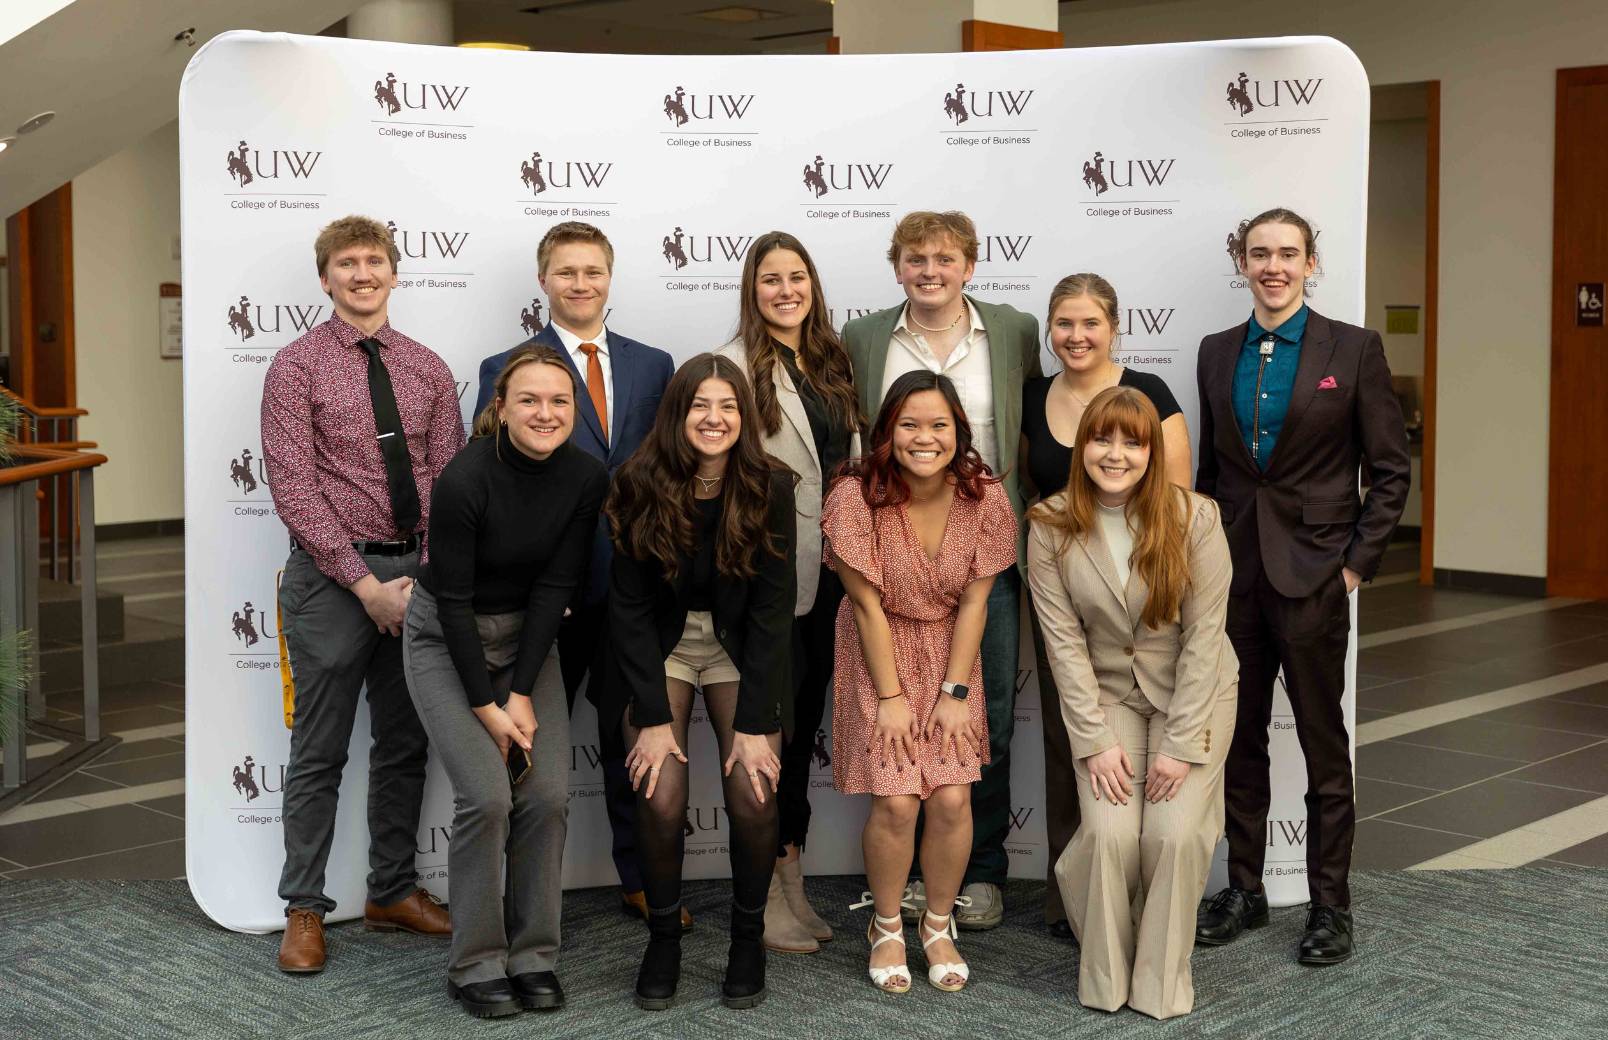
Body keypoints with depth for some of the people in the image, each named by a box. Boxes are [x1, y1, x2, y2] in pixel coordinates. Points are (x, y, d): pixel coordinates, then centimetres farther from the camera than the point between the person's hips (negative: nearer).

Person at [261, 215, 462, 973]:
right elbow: (292, 488, -11)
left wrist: (427, 574, -8)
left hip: (416, 574, 4)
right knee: (320, 753, 3)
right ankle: (303, 909, 13)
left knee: (405, 744, 13)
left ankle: (393, 891, 27)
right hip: (332, 576, -4)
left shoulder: (428, 369, 8)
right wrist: (366, 583, -15)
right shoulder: (297, 366, -5)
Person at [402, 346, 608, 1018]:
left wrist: (521, 693, -13)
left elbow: (556, 586, -9)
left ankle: (532, 956, 7)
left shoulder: (586, 478, -12)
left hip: (527, 634, 4)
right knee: (487, 796, -15)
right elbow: (453, 599, -19)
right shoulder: (464, 480, -25)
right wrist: (486, 705, -17)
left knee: (548, 795, -8)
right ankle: (476, 964, 0)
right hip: (446, 640, -4)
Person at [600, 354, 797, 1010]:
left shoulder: (770, 487, -15)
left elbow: (772, 607, -14)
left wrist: (754, 724, -18)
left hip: (740, 648, 0)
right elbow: (629, 606, -11)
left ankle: (749, 934, 9)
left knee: (754, 797, -15)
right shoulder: (640, 487, -15)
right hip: (660, 644, 0)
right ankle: (663, 934, 10)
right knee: (660, 801, -15)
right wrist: (653, 717, -16)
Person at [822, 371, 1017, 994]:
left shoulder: (984, 497, -12)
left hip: (950, 651, 2)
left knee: (953, 797, -9)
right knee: (896, 801, -12)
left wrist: (955, 692, -10)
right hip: (880, 653, -2)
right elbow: (867, 604, -15)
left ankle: (939, 925, 16)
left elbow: (974, 601, -6)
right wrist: (890, 698, -13)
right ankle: (887, 929, 14)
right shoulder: (857, 497, -20)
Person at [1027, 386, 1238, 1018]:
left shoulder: (1194, 518, -13)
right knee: (1109, 832, -18)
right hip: (1105, 695, 1)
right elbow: (1064, 640, -9)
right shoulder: (1052, 527, -9)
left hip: (1193, 695, -1)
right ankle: (1104, 977, 6)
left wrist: (1181, 745, -16)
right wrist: (1095, 740, -15)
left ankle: (1161, 982, 5)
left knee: (1176, 834, -17)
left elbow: (1203, 634, -13)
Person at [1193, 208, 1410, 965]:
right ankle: (1244, 889, 23)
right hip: (1232, 569, 4)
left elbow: (1391, 470, -3)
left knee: (1322, 739, 4)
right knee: (1239, 737, 11)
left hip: (1311, 570, -4)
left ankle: (1331, 904, 15)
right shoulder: (1217, 352, 8)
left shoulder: (1353, 349, -4)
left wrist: (1357, 562, -8)